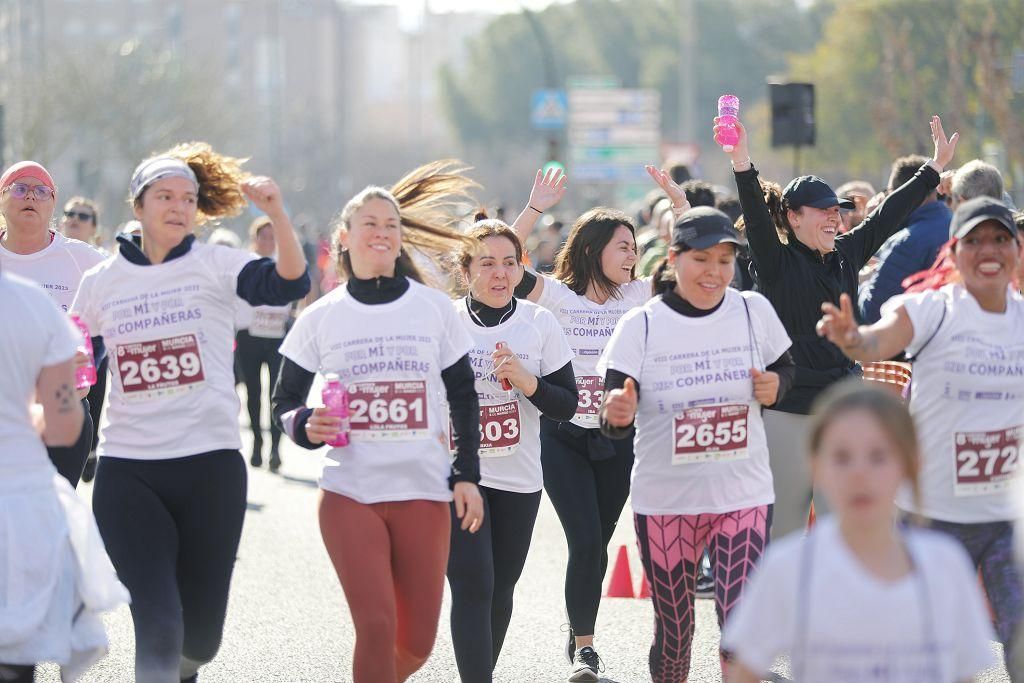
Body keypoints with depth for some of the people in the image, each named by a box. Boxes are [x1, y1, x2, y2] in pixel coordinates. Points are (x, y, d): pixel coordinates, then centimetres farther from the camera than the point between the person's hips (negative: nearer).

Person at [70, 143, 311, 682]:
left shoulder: (215, 265, 0)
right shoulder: (101, 282, 7)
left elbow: (289, 284, -18)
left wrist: (276, 212, -32)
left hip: (210, 464, 0)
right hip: (127, 472, 0)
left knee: (200, 634, 9)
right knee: (158, 627, -15)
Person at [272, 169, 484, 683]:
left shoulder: (434, 308, 5)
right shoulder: (322, 317, 3)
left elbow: (463, 397, 11)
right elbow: (284, 401, 8)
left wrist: (466, 476, 4)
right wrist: (306, 427, -15)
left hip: (424, 493, 2)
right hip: (350, 495, -1)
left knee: (417, 641, 2)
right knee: (376, 626, -15)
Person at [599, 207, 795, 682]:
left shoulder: (754, 311, -1)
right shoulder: (641, 325, -7)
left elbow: (785, 367, 17)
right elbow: (616, 422, -12)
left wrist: (775, 385, -6)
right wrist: (617, 415, -36)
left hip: (743, 496, 0)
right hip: (664, 499, 0)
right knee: (673, 633, 9)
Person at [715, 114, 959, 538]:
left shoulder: (846, 255, 11)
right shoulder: (776, 262, -6)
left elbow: (890, 215, 17)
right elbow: (756, 216, -21)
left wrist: (936, 166, 22)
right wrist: (741, 163, -36)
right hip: (790, 411, -6)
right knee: (786, 523, 0)